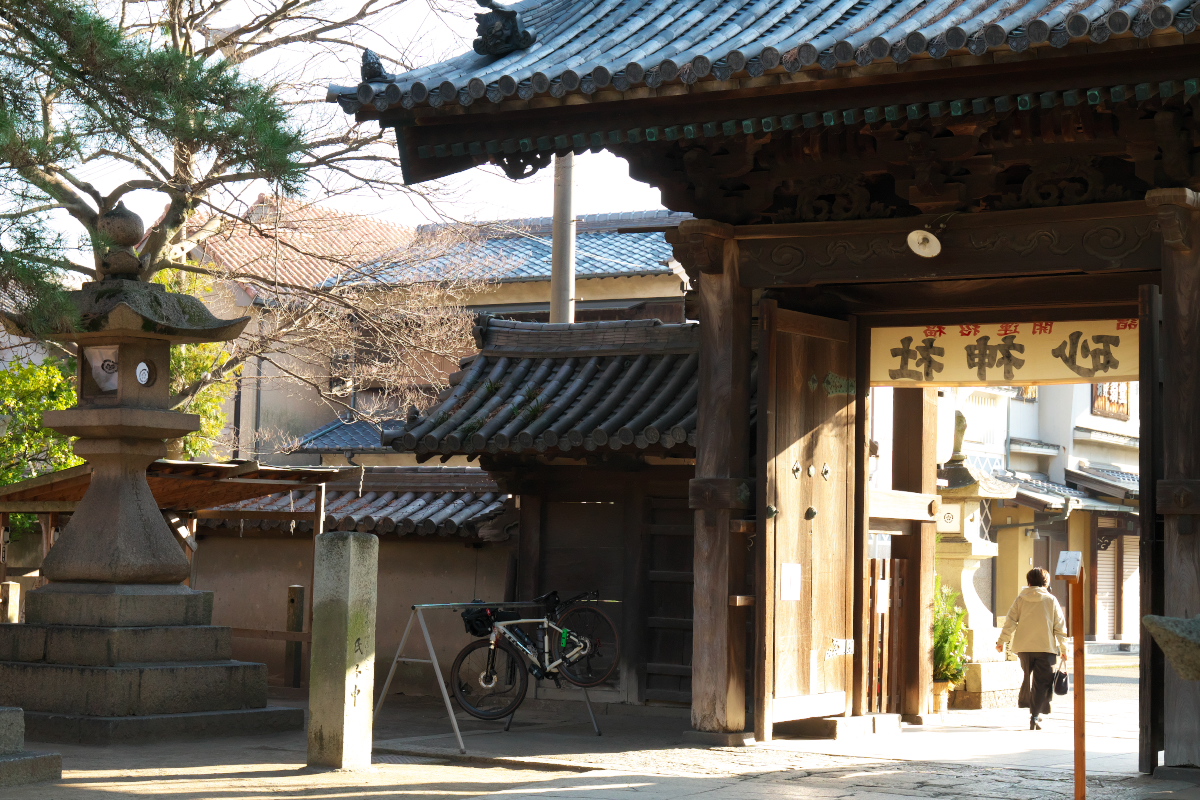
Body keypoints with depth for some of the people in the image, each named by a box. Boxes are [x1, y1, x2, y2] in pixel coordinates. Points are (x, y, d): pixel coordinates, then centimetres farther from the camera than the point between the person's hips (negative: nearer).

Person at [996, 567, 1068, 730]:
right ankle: (1035, 715, -11)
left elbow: (1010, 621, 2)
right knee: (1042, 682, 0)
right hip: (1046, 647, -2)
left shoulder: (1021, 599, 3)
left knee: (1028, 677, 21)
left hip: (1023, 647, 2)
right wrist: (1063, 649, 9)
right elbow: (1060, 626, 2)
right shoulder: (1051, 600, 0)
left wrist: (1002, 641, 11)